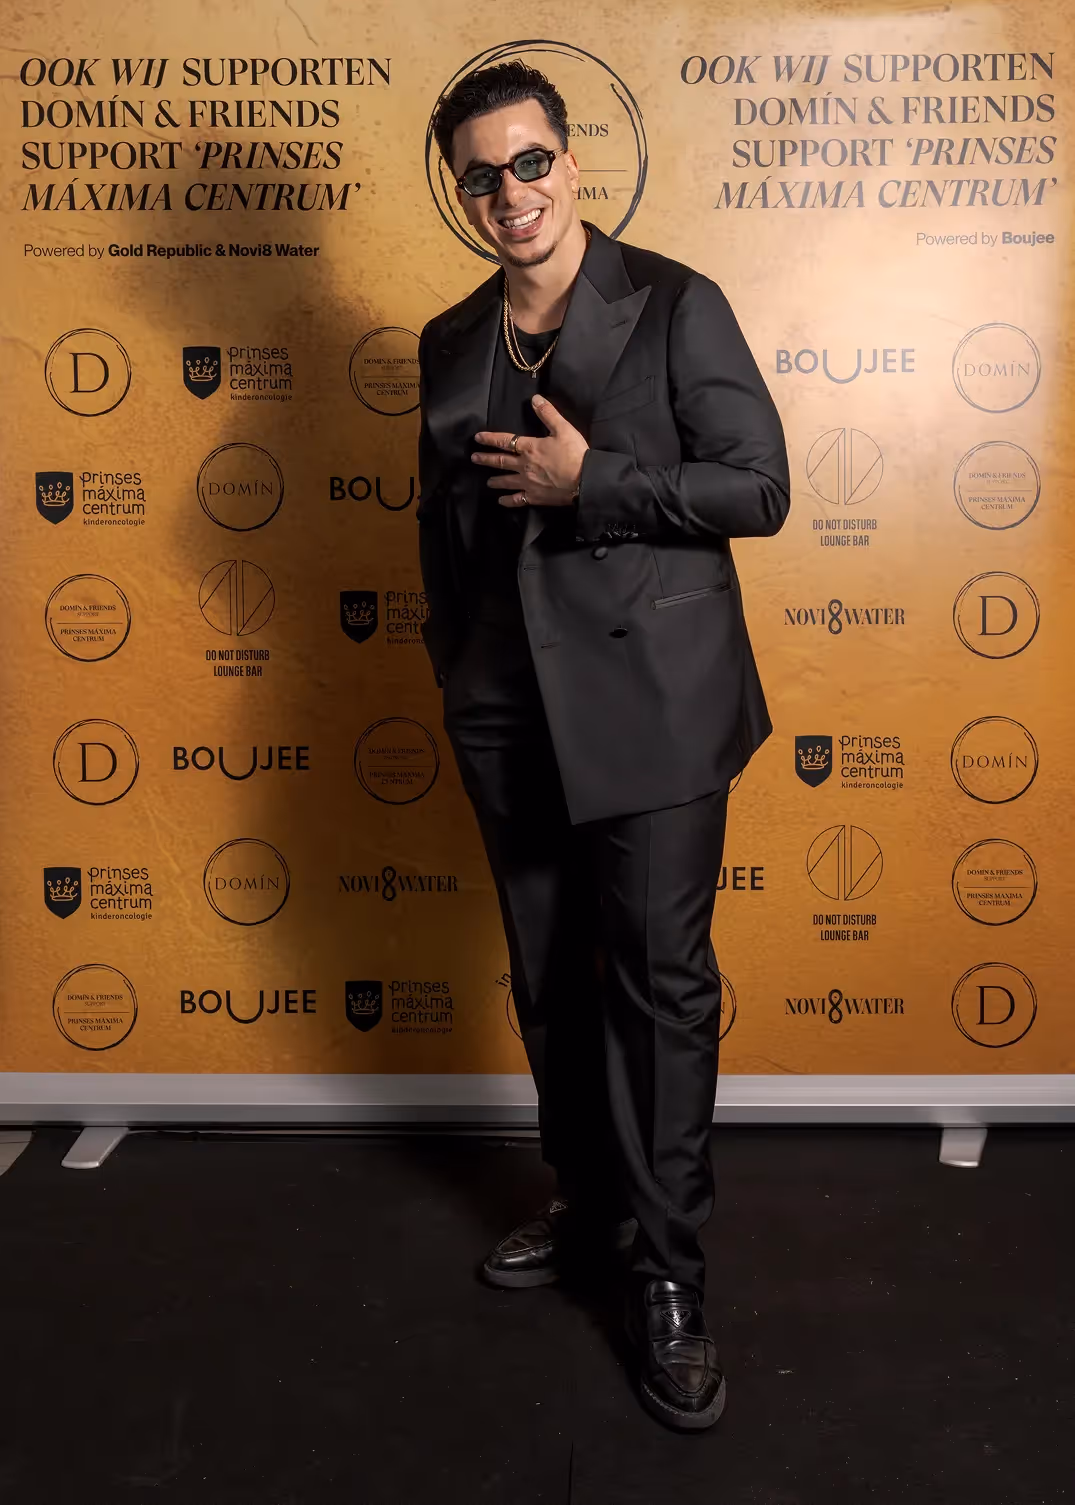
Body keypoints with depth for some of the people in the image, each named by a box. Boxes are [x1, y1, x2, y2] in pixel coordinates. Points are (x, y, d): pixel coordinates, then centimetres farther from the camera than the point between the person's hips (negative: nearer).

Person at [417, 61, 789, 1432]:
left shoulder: (675, 307, -3)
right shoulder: (449, 344, 12)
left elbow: (758, 488, -9)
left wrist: (588, 481, -16)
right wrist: (454, 668, 15)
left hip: (651, 708, -5)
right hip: (510, 716, 5)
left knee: (662, 984, -2)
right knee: (549, 981, 14)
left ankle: (668, 1274, 12)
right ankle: (588, 1202, 34)